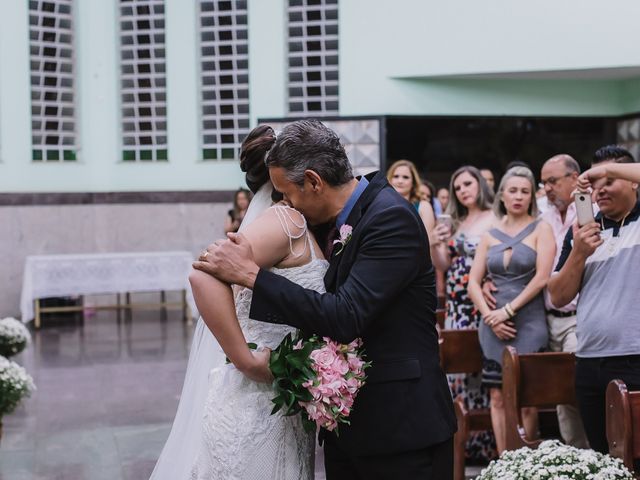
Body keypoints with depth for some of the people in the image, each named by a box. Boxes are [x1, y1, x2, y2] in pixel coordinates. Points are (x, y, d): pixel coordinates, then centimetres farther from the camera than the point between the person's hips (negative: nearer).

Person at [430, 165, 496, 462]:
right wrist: (434, 245, -5)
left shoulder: (496, 220, -1)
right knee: (458, 368, 3)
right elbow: (442, 265, 13)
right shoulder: (456, 224, 16)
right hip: (457, 307, 5)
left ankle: (488, 442, 3)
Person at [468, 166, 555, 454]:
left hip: (528, 323, -3)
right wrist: (489, 315, -6)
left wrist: (508, 310, -12)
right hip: (493, 325, 4)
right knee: (498, 397, 1)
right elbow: (473, 282, 9)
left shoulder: (540, 229, 2)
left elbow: (542, 278, -8)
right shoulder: (490, 236, 12)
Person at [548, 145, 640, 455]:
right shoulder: (581, 230, 13)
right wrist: (578, 253, -5)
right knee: (603, 459, 13)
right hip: (590, 365, 5)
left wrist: (609, 168, -17)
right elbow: (558, 298, 10)